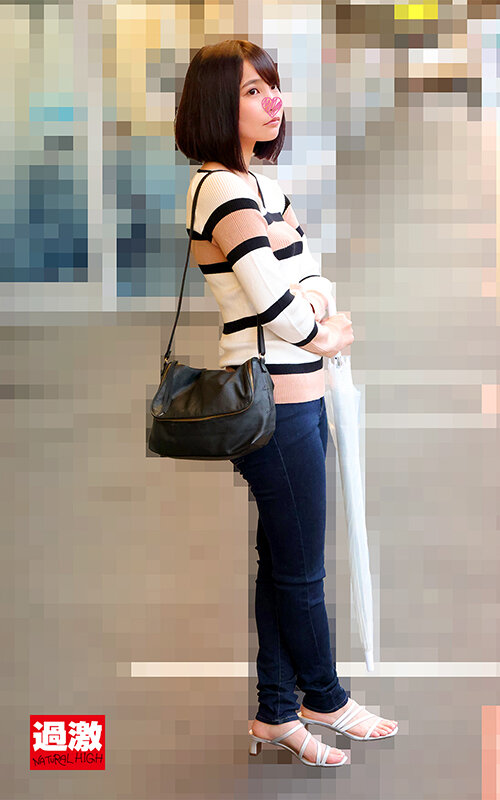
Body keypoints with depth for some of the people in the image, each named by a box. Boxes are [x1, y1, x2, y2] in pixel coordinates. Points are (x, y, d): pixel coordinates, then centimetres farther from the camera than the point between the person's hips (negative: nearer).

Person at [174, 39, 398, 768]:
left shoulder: (258, 184, 13)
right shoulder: (224, 192, -18)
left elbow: (310, 277, 13)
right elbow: (278, 307, -22)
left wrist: (319, 310, -8)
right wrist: (324, 337, -3)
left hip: (295, 396, 10)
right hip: (276, 405, -10)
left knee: (279, 564, 16)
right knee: (301, 571, 7)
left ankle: (276, 714, 26)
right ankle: (324, 699, 25)